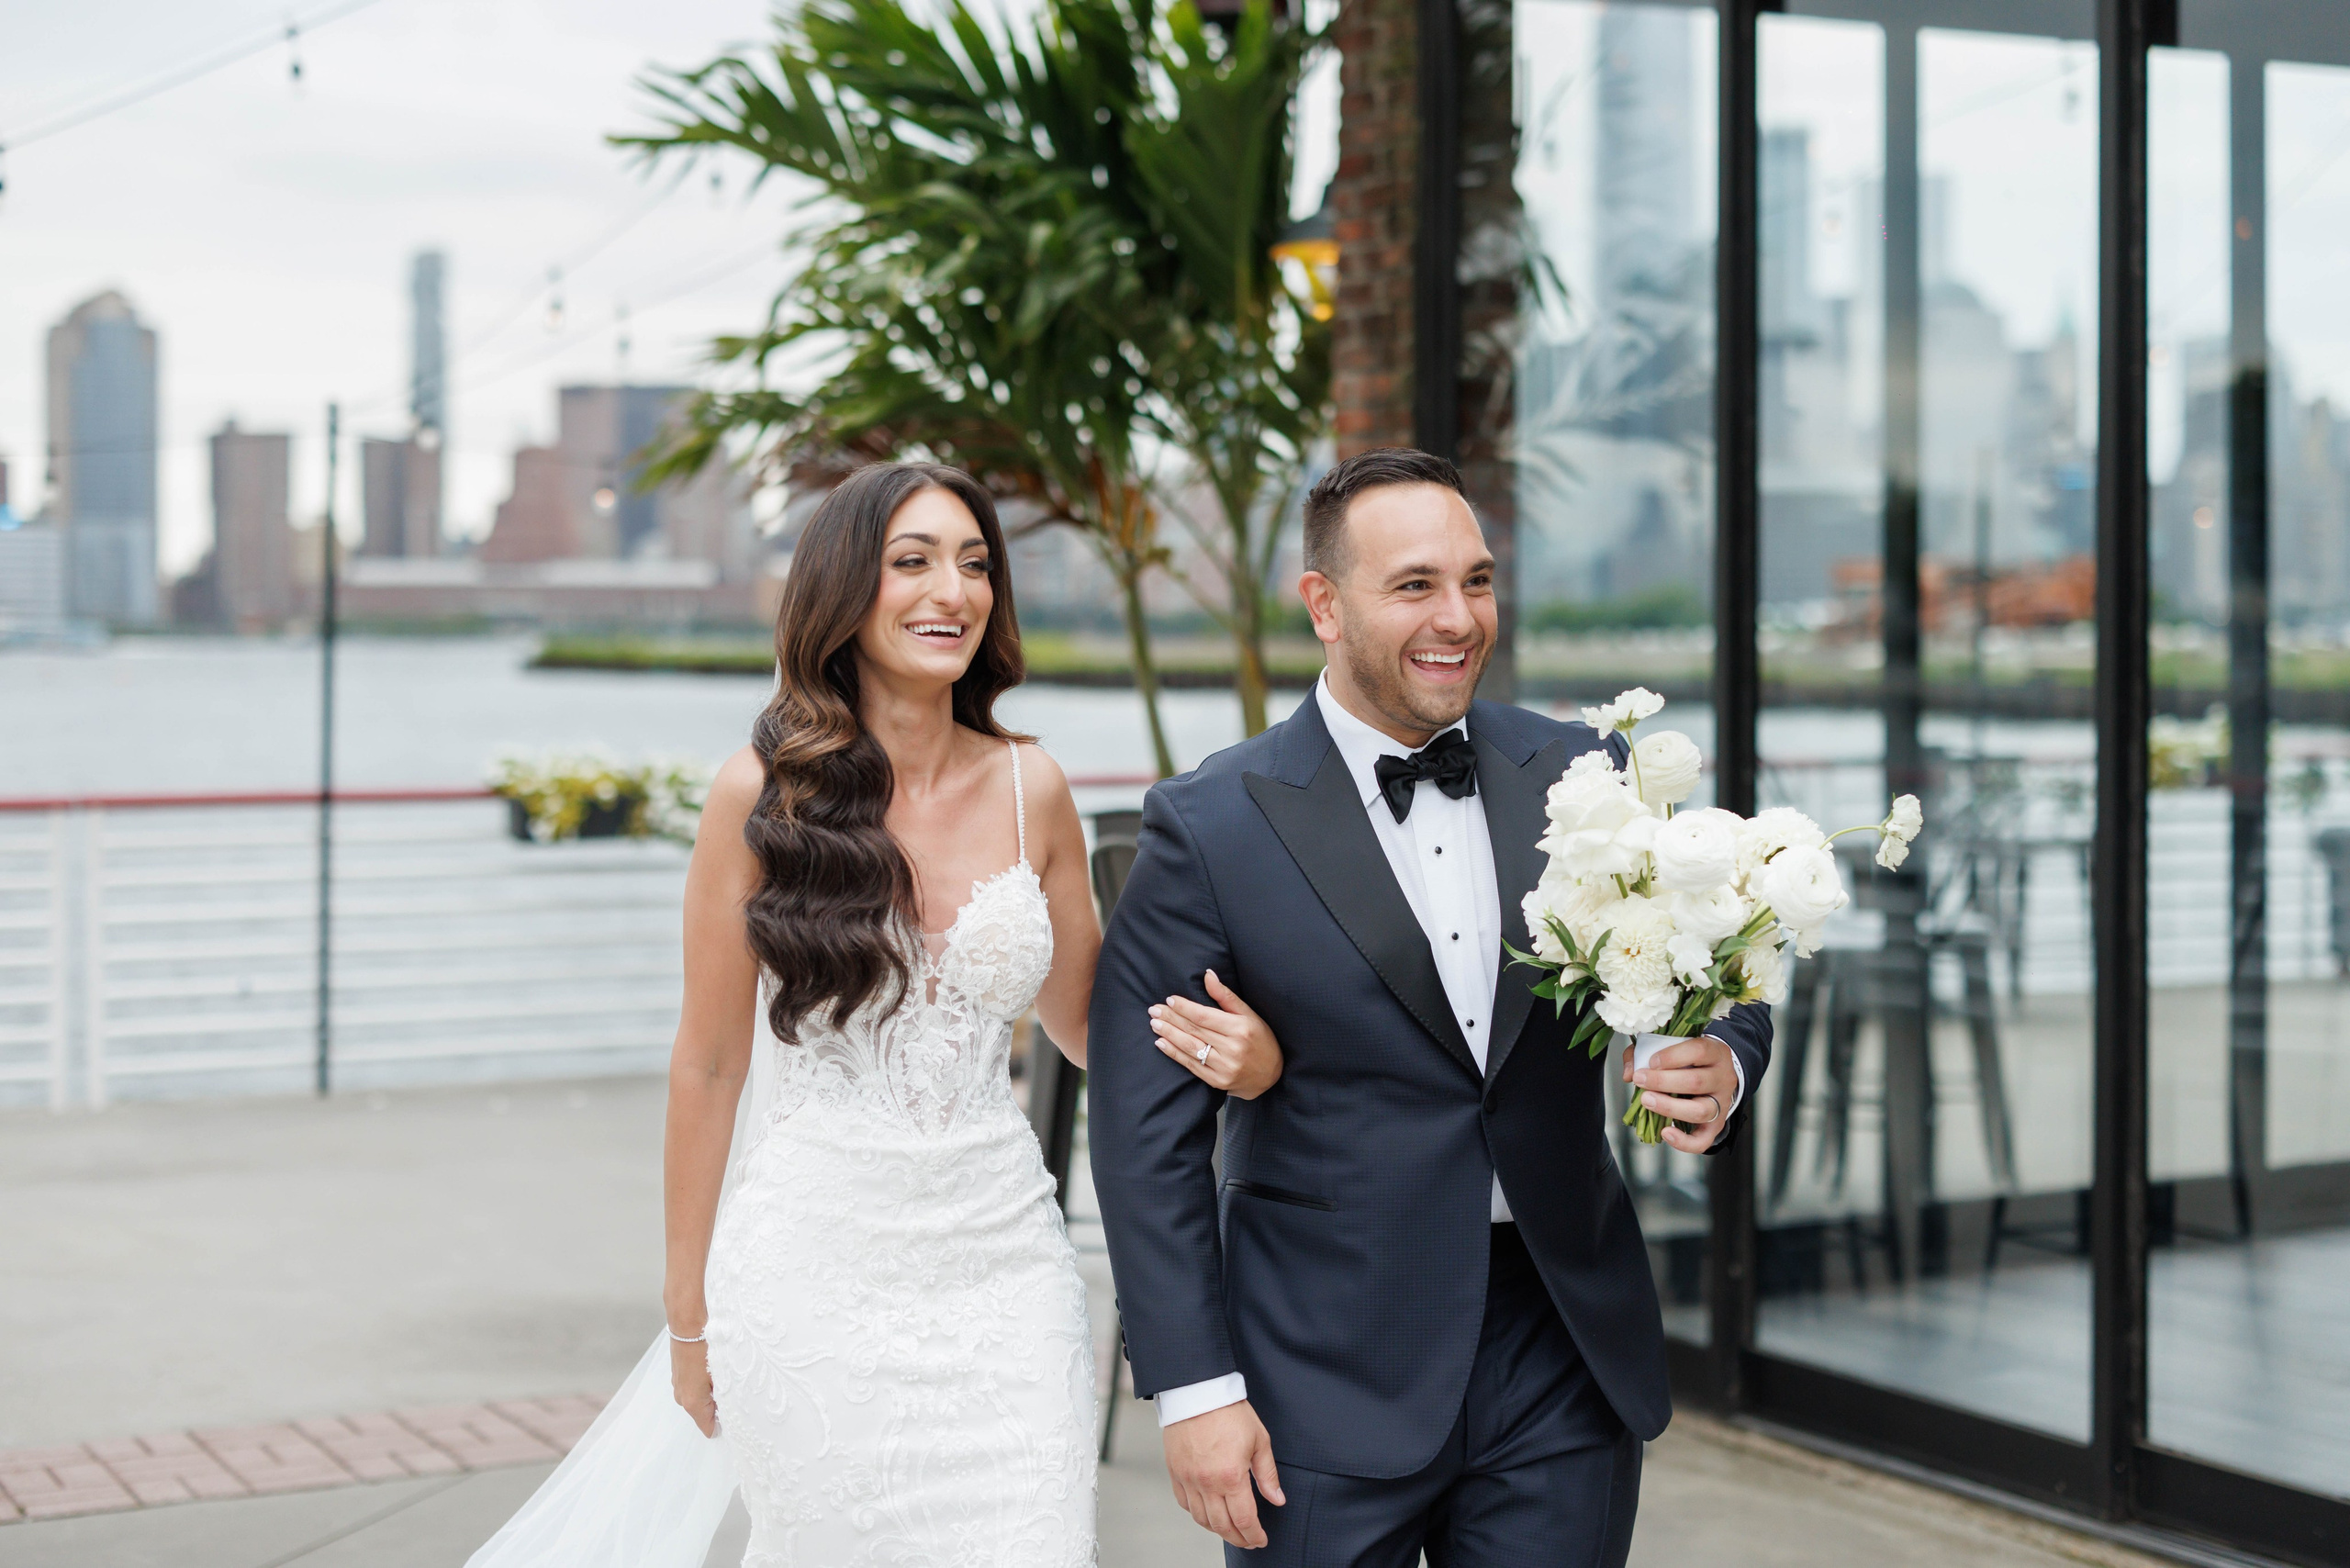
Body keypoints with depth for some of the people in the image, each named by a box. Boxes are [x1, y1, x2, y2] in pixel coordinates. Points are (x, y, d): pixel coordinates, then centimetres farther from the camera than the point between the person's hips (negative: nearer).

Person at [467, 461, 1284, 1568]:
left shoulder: (1029, 789, 2)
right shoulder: (765, 790, -5)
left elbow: (1082, 1020, 12)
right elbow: (708, 1064, 0)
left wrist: (1243, 1056, -10)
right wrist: (688, 1313, 5)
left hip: (1000, 1261, 2)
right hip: (815, 1268, -2)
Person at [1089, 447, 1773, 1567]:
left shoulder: (1580, 777, 3)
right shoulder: (1209, 829, -7)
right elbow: (1148, 1135, -7)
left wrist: (1721, 1066, -14)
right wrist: (1195, 1390, -10)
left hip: (1565, 1358, 3)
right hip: (1326, 1394, -3)